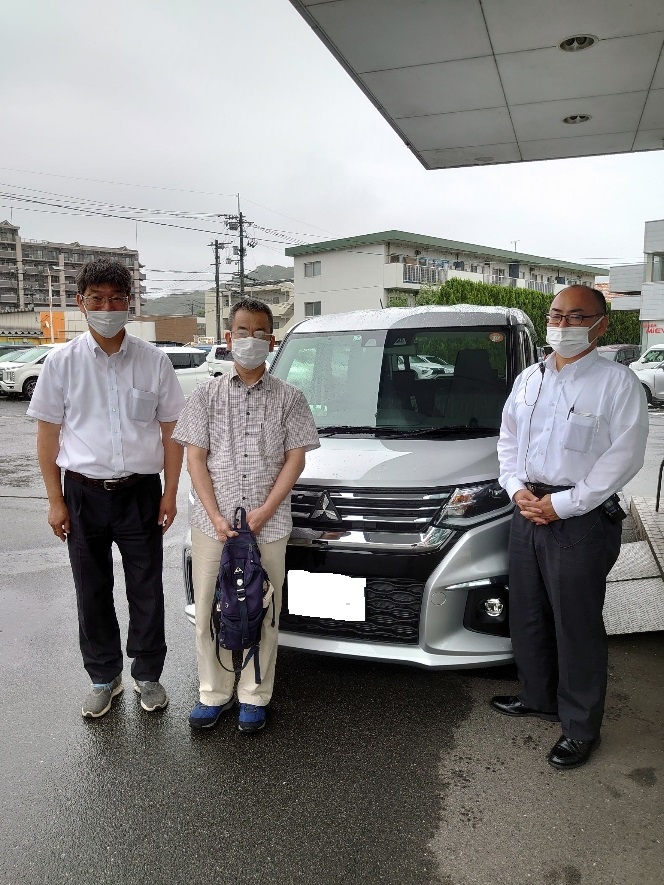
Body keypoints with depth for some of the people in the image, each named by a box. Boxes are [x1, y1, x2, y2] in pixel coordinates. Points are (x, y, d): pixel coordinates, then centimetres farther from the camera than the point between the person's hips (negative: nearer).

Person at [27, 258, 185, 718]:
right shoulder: (62, 362, -2)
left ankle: (147, 673, 32)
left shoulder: (155, 361, -3)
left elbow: (171, 431, 2)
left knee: (147, 590, 11)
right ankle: (104, 677, 34)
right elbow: (48, 434, 1)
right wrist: (56, 500, -1)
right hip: (84, 493, 1)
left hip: (141, 491, 0)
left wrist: (170, 492, -2)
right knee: (92, 592, 14)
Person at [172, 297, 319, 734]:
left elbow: (295, 459, -1)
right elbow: (195, 458, 2)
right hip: (212, 524, 1)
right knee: (210, 613, 11)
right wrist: (216, 517, -9)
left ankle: (255, 696, 26)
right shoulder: (207, 395, 5)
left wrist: (264, 512, -12)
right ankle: (214, 693, 29)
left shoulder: (288, 397, 3)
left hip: (269, 526, -1)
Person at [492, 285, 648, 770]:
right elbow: (508, 440, 16)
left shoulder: (618, 382, -9)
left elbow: (624, 456, -15)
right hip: (528, 512, 7)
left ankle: (581, 727, 22)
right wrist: (517, 489, -1)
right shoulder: (529, 379, 11)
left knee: (577, 626, 3)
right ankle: (539, 697, 40)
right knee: (527, 616, 18)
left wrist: (563, 504, -17)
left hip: (583, 521, -6)